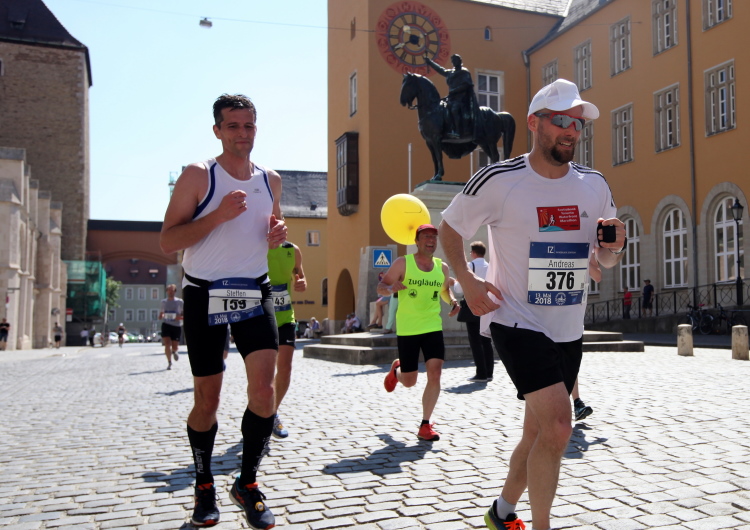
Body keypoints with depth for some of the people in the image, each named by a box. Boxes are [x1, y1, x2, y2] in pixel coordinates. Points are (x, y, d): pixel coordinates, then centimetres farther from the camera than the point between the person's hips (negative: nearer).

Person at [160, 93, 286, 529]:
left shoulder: (271, 180, 9)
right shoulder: (198, 176, -5)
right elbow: (168, 241, -9)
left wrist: (278, 235, 1)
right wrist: (218, 215, -21)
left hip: (255, 292, 3)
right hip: (205, 294, -3)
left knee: (264, 387, -11)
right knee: (207, 398, 5)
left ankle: (248, 484, 9)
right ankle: (204, 486, 27)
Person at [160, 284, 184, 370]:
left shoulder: (180, 302, 3)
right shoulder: (163, 302, 10)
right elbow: (160, 316, 17)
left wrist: (180, 317, -17)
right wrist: (162, 316, -7)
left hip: (177, 325, -1)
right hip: (166, 324, 1)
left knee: (175, 347, 1)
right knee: (167, 344, -15)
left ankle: (174, 351, 40)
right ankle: (169, 363, 2)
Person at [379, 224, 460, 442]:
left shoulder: (442, 267, 6)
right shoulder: (403, 263, -6)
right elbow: (381, 287, -1)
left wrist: (452, 301, 2)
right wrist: (391, 288, -25)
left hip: (433, 328, 3)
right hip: (406, 329, -3)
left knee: (435, 374, -10)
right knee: (409, 381, 6)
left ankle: (425, 425, 3)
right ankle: (396, 370, 44)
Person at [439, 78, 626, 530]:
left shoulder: (595, 186, 3)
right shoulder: (498, 180, -11)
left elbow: (605, 260, 14)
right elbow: (451, 227, 2)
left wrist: (614, 246, -10)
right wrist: (468, 282, -10)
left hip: (569, 331, 6)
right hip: (517, 323, -6)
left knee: (539, 434, 15)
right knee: (558, 426, -20)